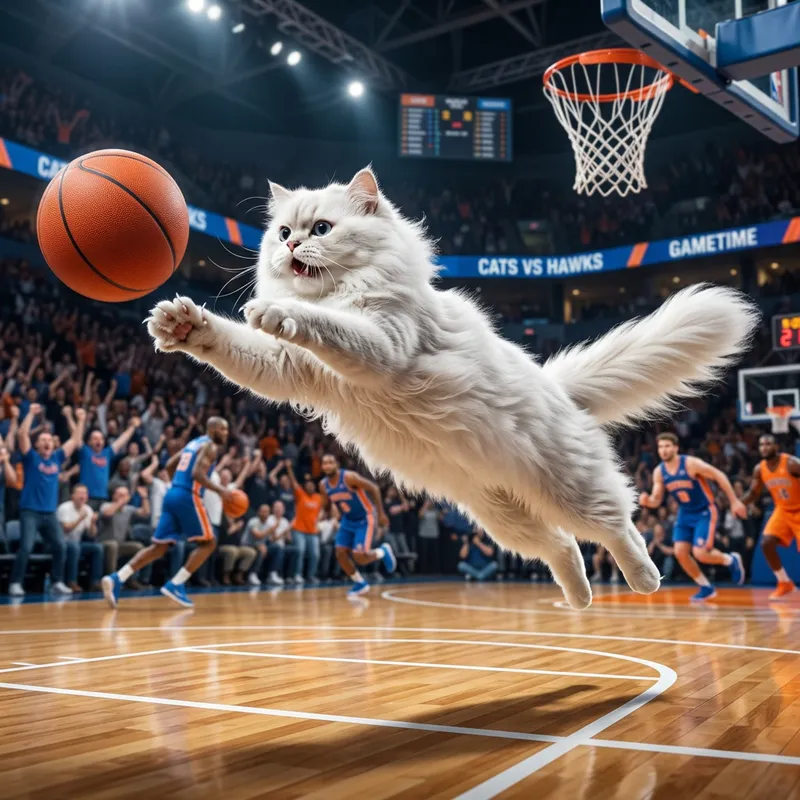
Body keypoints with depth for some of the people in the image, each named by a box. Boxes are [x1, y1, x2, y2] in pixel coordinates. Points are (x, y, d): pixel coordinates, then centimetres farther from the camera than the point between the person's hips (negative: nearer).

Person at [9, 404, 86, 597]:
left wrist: (80, 420, 11)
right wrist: (31, 413, -17)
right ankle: (15, 583, -6)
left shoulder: (57, 458, 11)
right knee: (25, 548, -14)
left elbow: (75, 441, 15)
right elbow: (22, 435, -13)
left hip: (50, 513, 5)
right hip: (30, 512, -5)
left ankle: (57, 582, 13)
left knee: (61, 547, 2)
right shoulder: (31, 457, -1)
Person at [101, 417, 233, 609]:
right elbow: (197, 473, -19)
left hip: (172, 495, 9)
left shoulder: (194, 443, 24)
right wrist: (219, 490, -15)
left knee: (160, 546, 7)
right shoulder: (210, 446, -5)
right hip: (188, 497, -9)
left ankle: (116, 579, -7)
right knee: (208, 542, 3)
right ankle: (175, 585, -4)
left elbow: (170, 465, 26)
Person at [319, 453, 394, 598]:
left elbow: (373, 488, -17)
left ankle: (383, 552, 15)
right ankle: (360, 584, 16)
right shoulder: (323, 485, -6)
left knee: (359, 557, -17)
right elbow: (326, 504, 14)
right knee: (340, 553, -4)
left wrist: (381, 513, -14)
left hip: (365, 519, -6)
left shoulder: (349, 477, -25)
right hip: (348, 520, 6)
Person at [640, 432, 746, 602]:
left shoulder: (691, 463, -22)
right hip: (685, 514, 6)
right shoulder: (658, 472, -6)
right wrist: (647, 501, -25)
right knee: (680, 552, -6)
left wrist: (734, 501, -13)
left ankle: (731, 560, 16)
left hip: (705, 513, -6)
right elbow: (656, 500, 0)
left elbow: (719, 476, -15)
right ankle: (706, 588, 13)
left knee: (700, 553, -16)